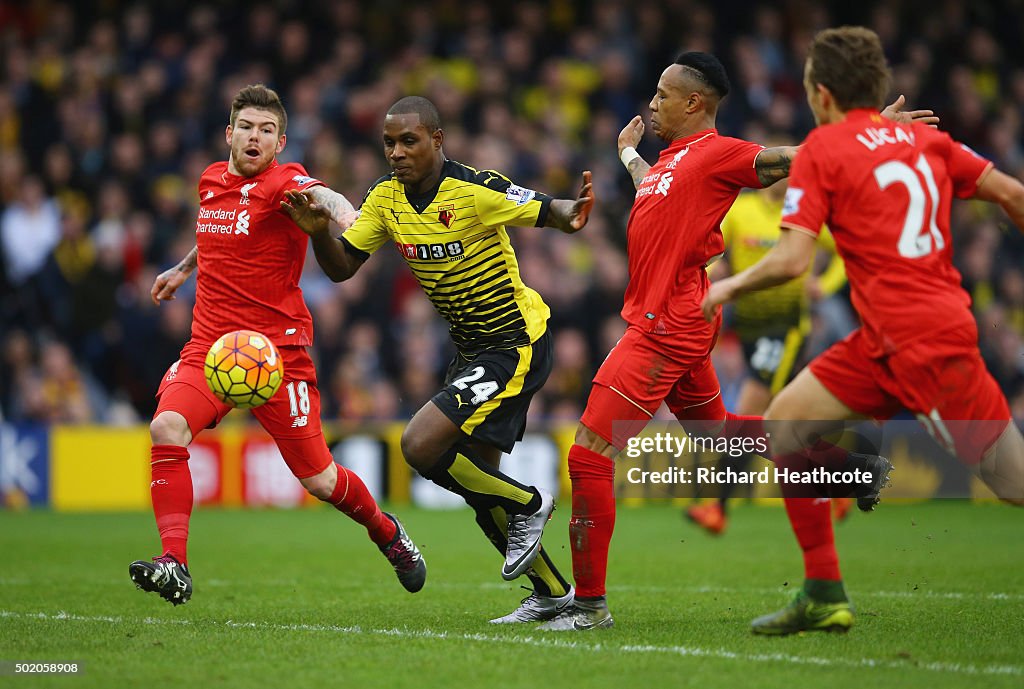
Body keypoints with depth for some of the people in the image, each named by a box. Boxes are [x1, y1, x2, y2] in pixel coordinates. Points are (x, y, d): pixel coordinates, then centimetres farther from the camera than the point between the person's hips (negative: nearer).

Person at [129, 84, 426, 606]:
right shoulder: (212, 180, 11)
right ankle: (174, 565, -25)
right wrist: (184, 268, 43)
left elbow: (321, 198, -33)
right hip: (209, 347, 5)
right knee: (167, 428, -25)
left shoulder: (283, 182, -9)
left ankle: (385, 530, 36)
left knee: (318, 479, 3)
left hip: (277, 350, -4)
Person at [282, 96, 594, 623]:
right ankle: (553, 593, 26)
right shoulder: (385, 198, -2)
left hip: (518, 344, -8)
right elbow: (342, 267, 1)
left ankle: (527, 505, 3)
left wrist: (571, 214, -41)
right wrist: (318, 231, -20)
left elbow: (550, 212, -18)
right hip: (471, 348, 8)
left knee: (421, 446, -19)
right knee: (476, 486, 11)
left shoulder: (476, 190, -22)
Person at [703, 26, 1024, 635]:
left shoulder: (823, 149, -5)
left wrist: (730, 286, 5)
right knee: (785, 424, 10)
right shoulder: (923, 137, 13)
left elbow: (792, 260, -13)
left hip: (927, 343, -8)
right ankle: (824, 597, 11)